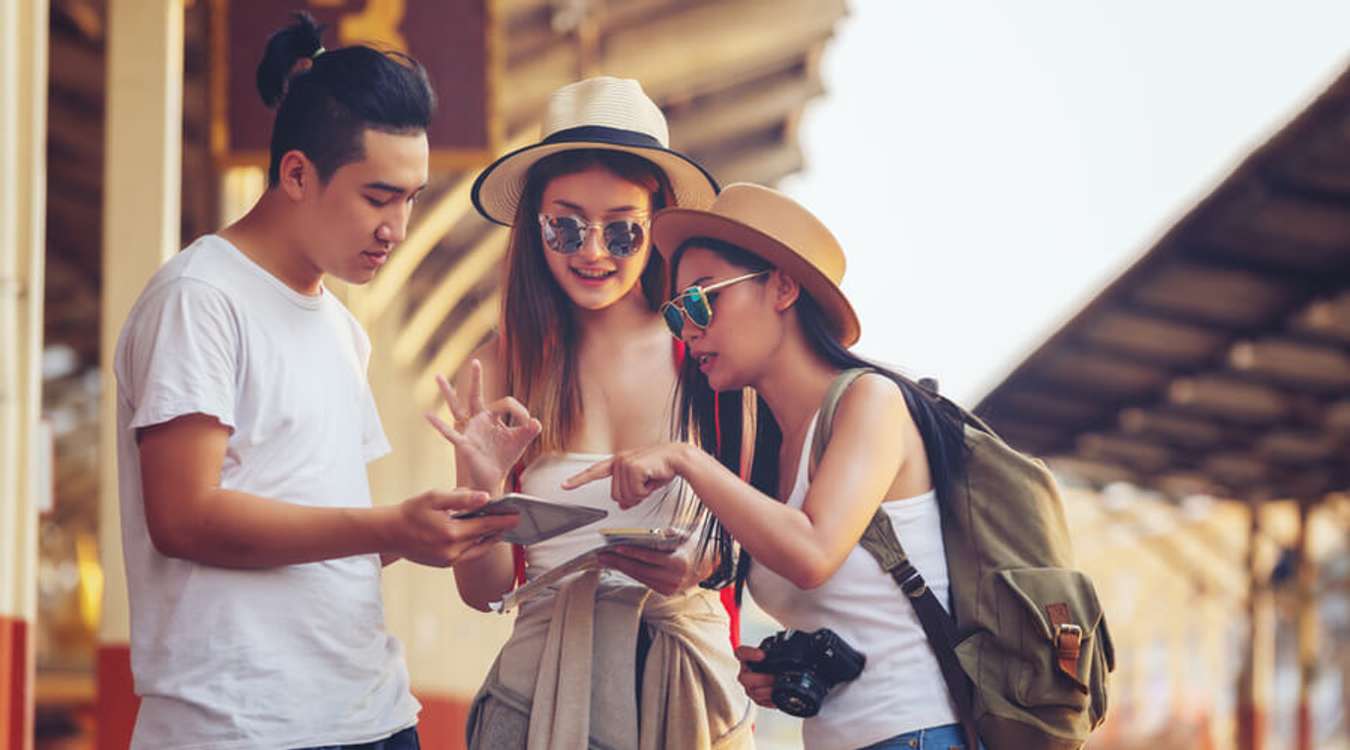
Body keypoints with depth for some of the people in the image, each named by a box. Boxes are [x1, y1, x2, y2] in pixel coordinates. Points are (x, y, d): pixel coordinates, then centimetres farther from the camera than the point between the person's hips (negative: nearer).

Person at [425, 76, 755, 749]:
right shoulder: (504, 370, -1)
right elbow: (485, 590, 0)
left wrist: (703, 564, -15)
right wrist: (480, 483, -16)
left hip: (691, 684, 0)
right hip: (548, 687, 0)